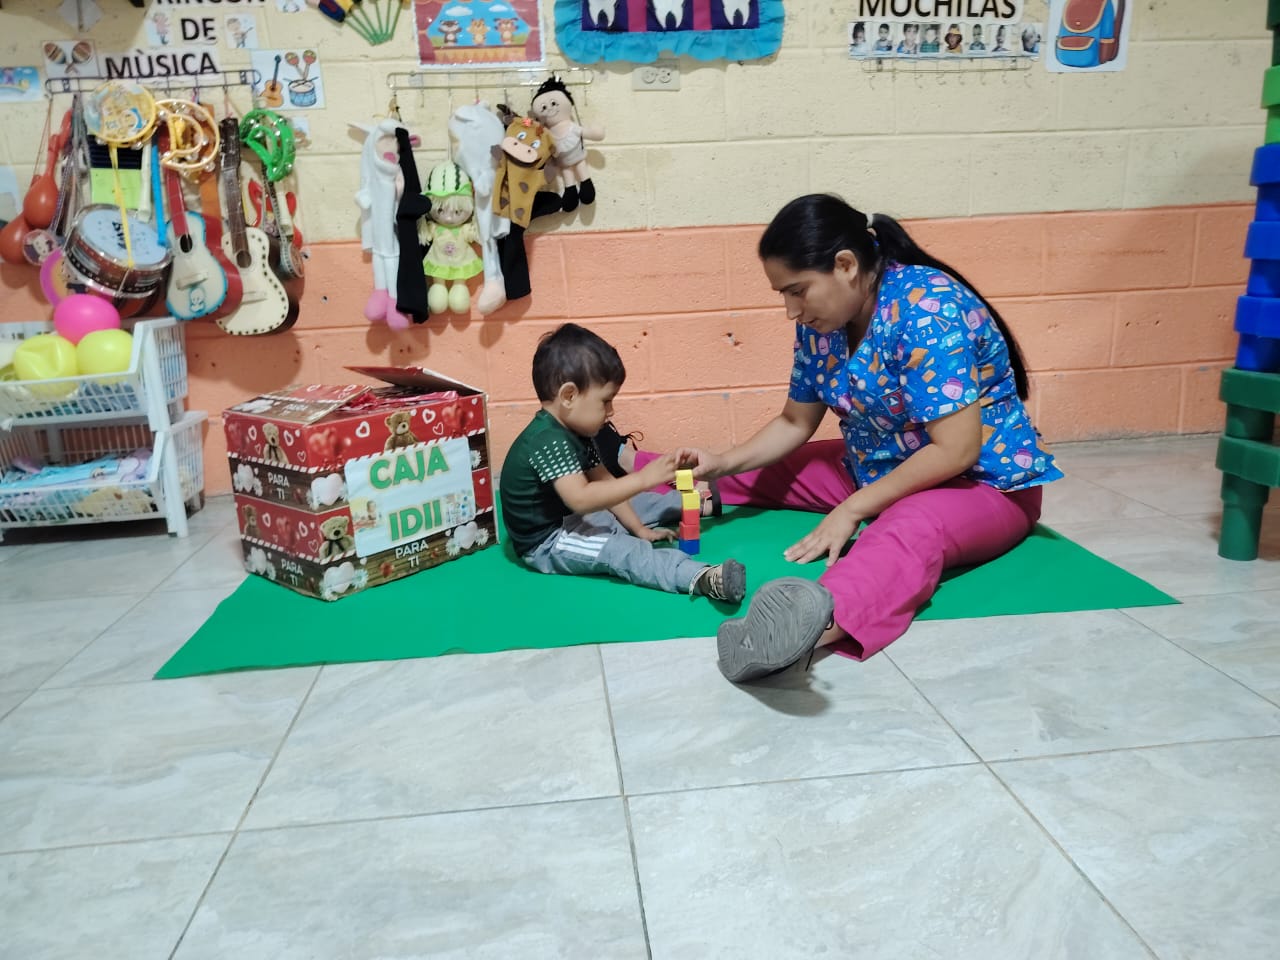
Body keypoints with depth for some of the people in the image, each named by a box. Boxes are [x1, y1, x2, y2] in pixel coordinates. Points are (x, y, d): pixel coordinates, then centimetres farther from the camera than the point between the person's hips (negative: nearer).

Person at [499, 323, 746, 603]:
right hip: (545, 543, -11)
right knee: (619, 549, -30)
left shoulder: (574, 433, 6)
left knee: (628, 505, 18)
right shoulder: (549, 442, -27)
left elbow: (603, 482, 8)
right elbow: (580, 498, -37)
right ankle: (700, 577, -50)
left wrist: (639, 529, 6)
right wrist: (642, 479, -36)